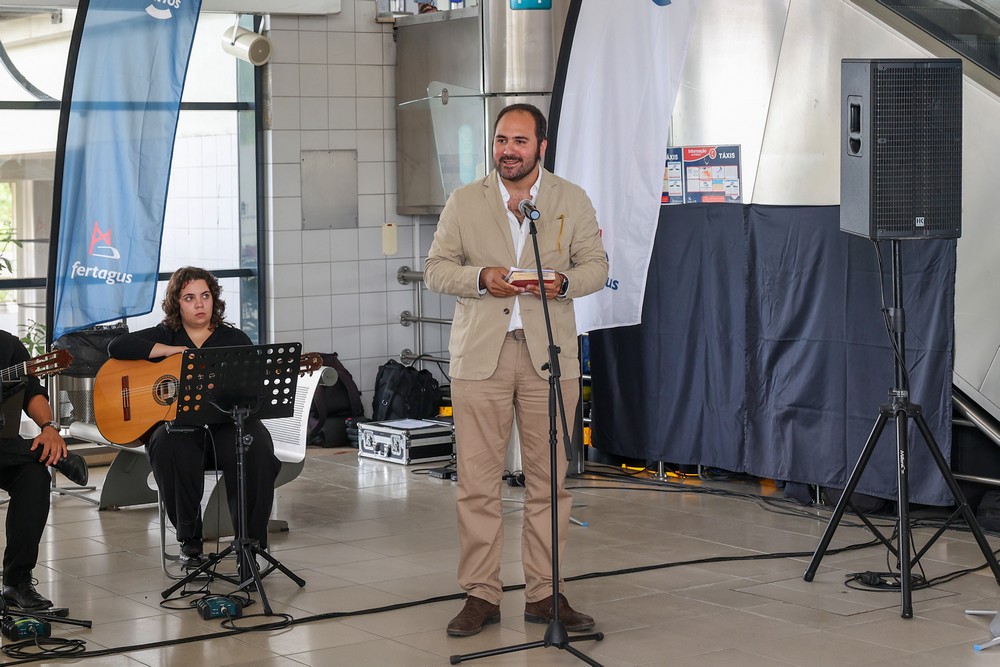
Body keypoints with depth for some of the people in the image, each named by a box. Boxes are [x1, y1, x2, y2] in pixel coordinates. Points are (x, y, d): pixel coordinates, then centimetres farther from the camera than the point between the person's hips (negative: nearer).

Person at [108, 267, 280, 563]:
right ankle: (189, 539, -20)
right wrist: (172, 350, -5)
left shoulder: (235, 339, 16)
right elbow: (117, 347, -1)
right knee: (171, 449, -36)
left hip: (226, 426, 1)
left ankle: (251, 542, -21)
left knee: (257, 450, -32)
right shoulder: (163, 336, 15)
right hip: (178, 425, -1)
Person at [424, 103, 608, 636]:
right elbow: (436, 269, 7)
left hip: (549, 354, 0)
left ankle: (544, 593, 12)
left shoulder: (572, 200, 9)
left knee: (548, 481, 3)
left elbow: (595, 266, 10)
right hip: (480, 354, 0)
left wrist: (564, 282, -12)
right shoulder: (464, 201, 8)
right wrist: (481, 278, -12)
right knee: (477, 482, -2)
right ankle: (481, 594, 6)